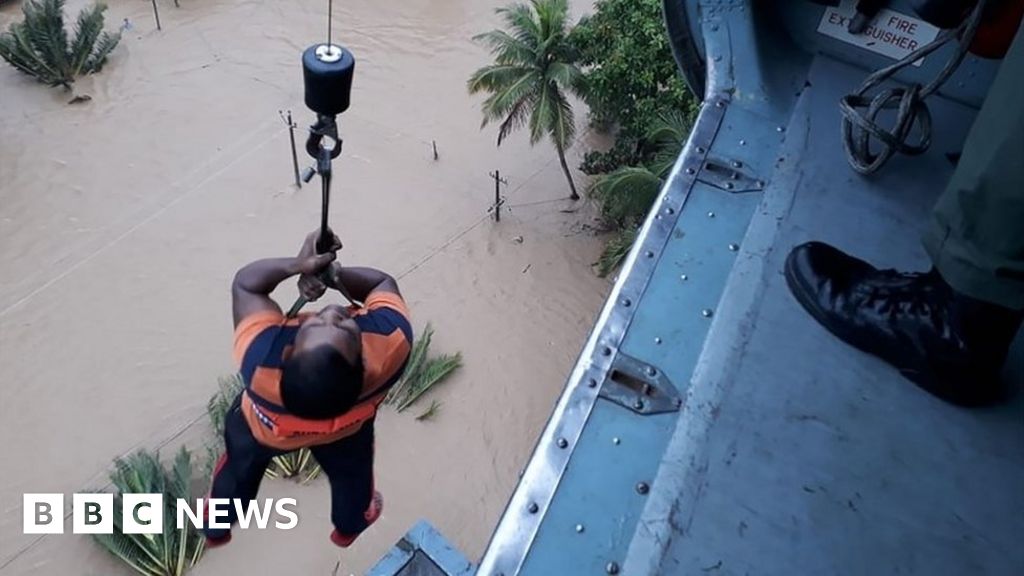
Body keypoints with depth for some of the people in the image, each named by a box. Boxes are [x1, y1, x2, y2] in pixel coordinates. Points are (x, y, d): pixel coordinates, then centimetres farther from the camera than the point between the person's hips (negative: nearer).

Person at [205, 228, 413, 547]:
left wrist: (297, 264, -39)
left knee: (240, 465, 34)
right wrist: (333, 273, -39)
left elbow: (246, 281, -29)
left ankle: (217, 527, 65)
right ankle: (349, 526, 67)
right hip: (344, 431, 1)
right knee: (349, 474, 34)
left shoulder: (261, 354, -48)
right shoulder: (392, 339, -47)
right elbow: (383, 282, -25)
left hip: (262, 424, 0)